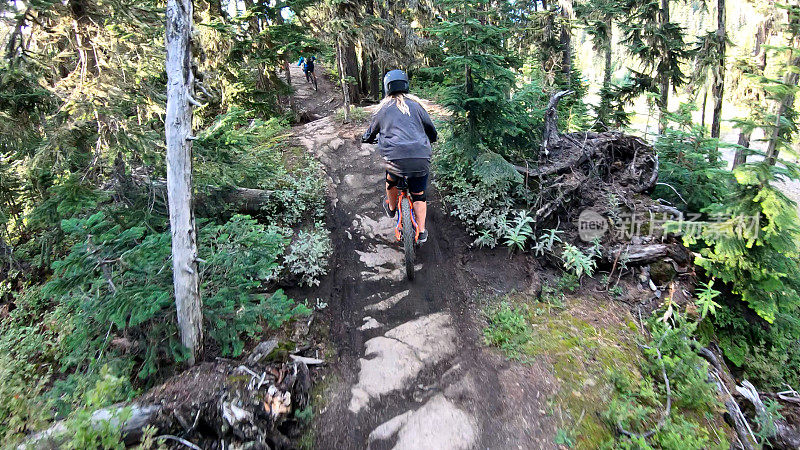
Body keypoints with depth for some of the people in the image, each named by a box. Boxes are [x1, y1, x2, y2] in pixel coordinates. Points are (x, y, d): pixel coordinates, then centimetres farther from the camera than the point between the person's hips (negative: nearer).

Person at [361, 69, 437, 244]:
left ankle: (391, 208, 51)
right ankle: (422, 232, 18)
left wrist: (368, 139, 49)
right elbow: (432, 132, 21)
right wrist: (428, 142, 43)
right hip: (421, 157, 1)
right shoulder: (415, 104, 15)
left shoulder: (383, 108, 14)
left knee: (391, 180, 31)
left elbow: (369, 135, 26)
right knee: (419, 195, 16)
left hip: (395, 156, 0)